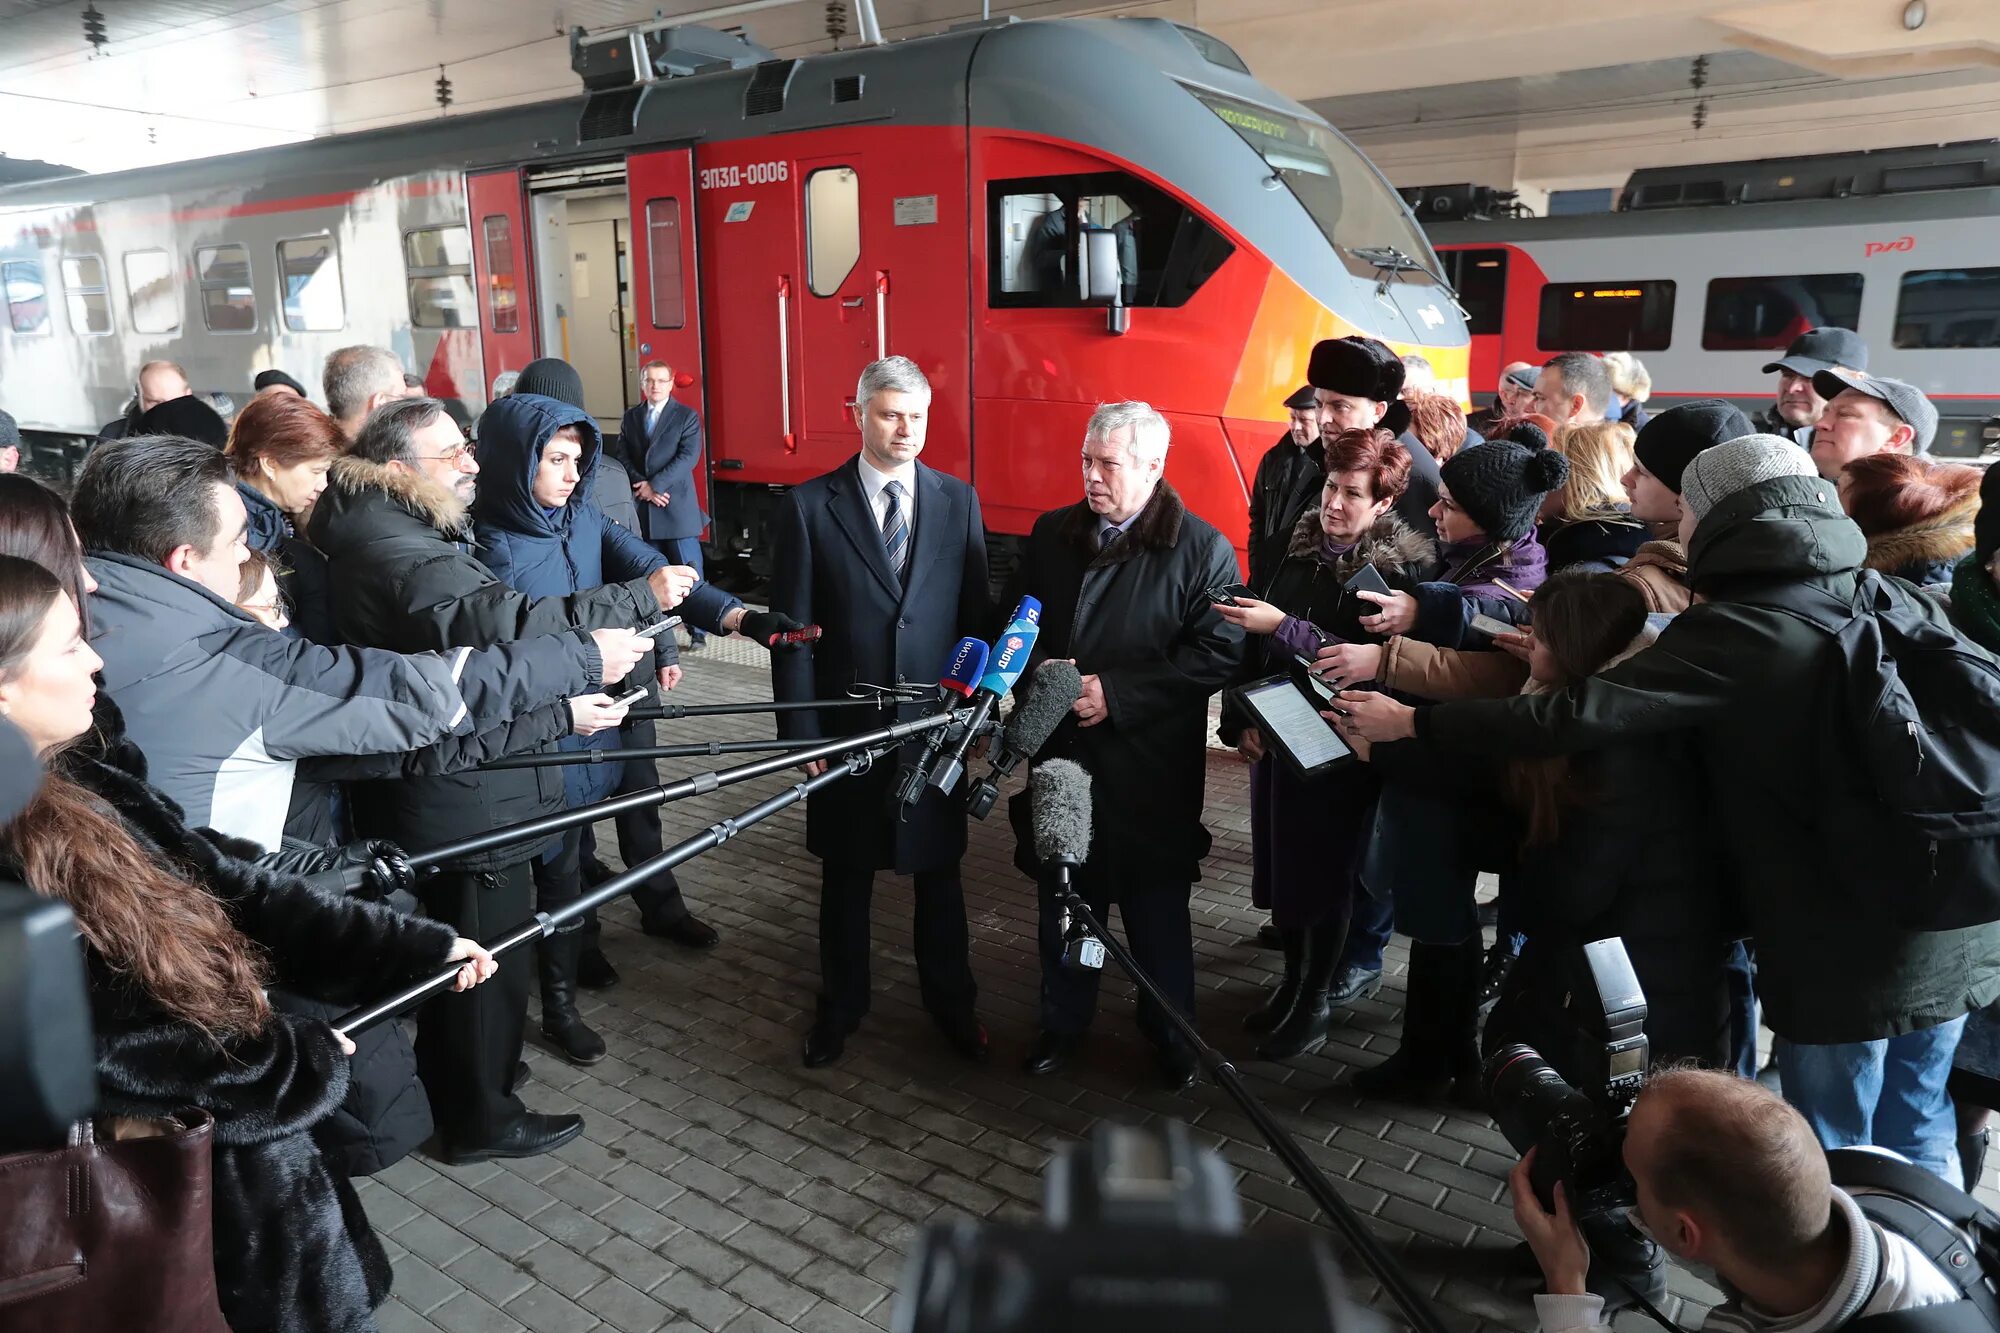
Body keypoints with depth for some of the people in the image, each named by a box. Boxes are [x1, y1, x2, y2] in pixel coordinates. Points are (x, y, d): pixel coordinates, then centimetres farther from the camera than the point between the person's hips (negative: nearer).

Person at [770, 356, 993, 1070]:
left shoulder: (958, 501, 2)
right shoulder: (809, 505, -5)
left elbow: (976, 615, 4)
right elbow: (792, 629, -4)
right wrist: (801, 732, -7)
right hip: (846, 728, -1)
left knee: (939, 872, 14)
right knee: (846, 876, 15)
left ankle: (951, 1002, 35)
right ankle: (840, 1006, 36)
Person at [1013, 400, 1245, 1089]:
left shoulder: (1201, 550, -8)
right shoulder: (1050, 534, 7)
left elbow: (1217, 655, -14)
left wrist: (1116, 695, -19)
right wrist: (1039, 670, -6)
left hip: (1150, 768, -4)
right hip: (1060, 754, 4)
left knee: (1158, 910, 10)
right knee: (1063, 900, 16)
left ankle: (1170, 1033, 31)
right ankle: (1063, 1020, 36)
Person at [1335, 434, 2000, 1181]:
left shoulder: (1733, 630, -14)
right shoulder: (1901, 601, 3)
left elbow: (1573, 716, -21)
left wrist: (1411, 722, -14)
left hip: (1840, 948, -6)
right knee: (1918, 1138, 24)